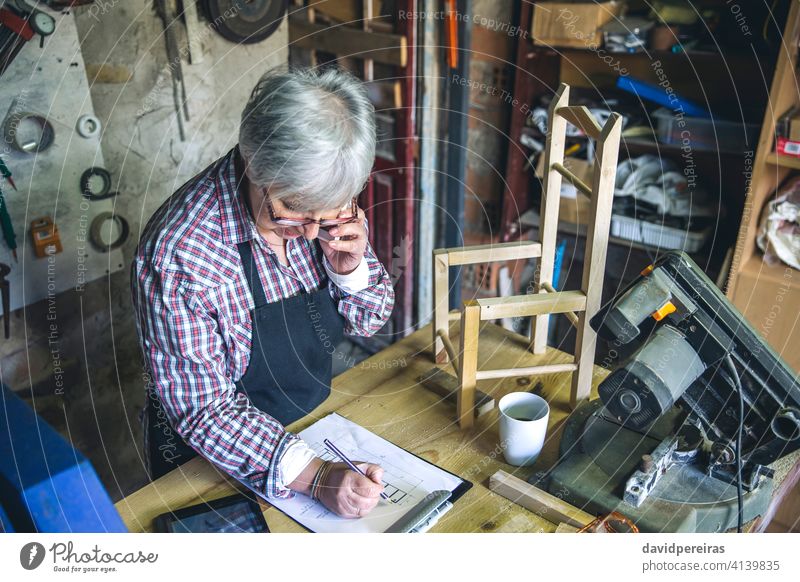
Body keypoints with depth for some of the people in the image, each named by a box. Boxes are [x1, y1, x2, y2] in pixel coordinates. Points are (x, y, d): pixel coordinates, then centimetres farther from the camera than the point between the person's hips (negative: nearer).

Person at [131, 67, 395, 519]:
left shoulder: (325, 203, -10)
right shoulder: (178, 252, -26)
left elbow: (369, 320, 2)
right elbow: (205, 411, -22)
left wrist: (351, 269, -18)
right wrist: (314, 475, -31)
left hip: (315, 424, 3)